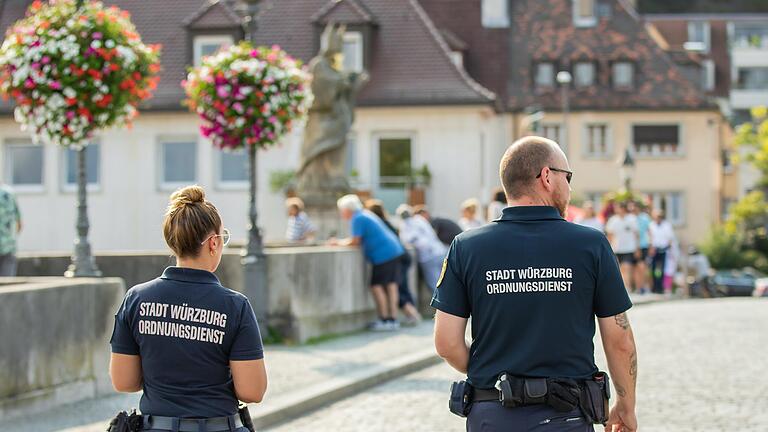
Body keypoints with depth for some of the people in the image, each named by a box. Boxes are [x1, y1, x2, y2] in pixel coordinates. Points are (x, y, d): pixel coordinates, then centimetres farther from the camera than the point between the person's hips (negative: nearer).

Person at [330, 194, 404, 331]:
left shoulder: (357, 219, -11)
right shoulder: (365, 214, 21)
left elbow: (355, 241, -14)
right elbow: (360, 239, 23)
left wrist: (340, 242, 2)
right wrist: (340, 241, 19)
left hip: (383, 254, -10)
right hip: (394, 249, 10)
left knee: (376, 286, -5)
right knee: (391, 285, 8)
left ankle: (385, 320, -5)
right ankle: (393, 319, 9)